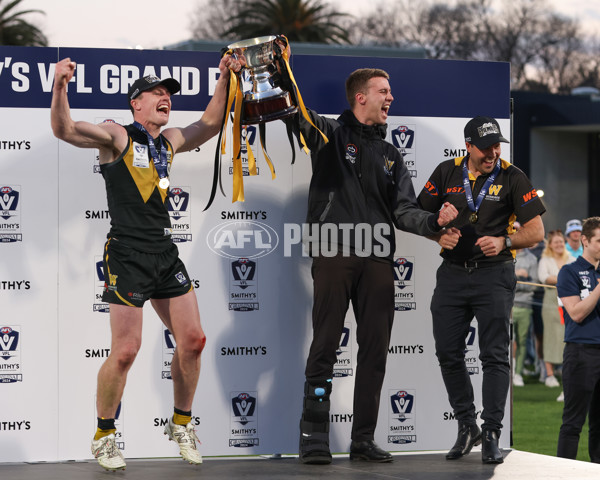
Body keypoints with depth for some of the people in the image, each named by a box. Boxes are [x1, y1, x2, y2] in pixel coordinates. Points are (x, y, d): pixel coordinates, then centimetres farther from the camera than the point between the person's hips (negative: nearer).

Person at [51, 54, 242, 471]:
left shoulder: (169, 141, 16)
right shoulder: (118, 136, -3)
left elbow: (209, 125, 27)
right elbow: (65, 129, -17)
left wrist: (224, 81, 15)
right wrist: (60, 87, -34)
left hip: (166, 255, 7)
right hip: (127, 254, -7)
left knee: (193, 341, 4)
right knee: (125, 351, -9)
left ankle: (181, 423, 24)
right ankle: (104, 436, 9)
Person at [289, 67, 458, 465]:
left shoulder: (391, 156, 21)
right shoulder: (330, 135, 7)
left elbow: (404, 211, 14)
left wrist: (435, 221, -5)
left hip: (377, 260, 5)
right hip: (334, 253, -5)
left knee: (375, 350, 3)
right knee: (325, 346, -6)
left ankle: (364, 439, 10)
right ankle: (314, 437, -3)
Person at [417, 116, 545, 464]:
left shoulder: (512, 177, -3)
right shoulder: (447, 173, 4)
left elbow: (536, 231, -4)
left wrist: (504, 242, -21)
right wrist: (439, 235, -9)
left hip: (494, 274, -3)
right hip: (452, 273, 3)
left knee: (495, 356, -5)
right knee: (448, 353, 5)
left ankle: (491, 434, -1)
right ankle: (467, 427, 19)